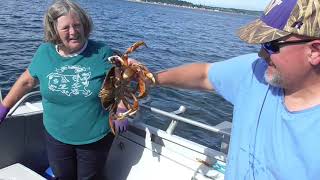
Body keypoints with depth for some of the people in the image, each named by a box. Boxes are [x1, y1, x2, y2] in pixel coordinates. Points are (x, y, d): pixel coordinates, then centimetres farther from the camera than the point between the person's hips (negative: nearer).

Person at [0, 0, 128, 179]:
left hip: (96, 138, -2)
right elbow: (27, 81, 7)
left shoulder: (102, 52, -16)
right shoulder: (45, 52, -7)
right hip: (57, 137, 3)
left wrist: (121, 111, -20)